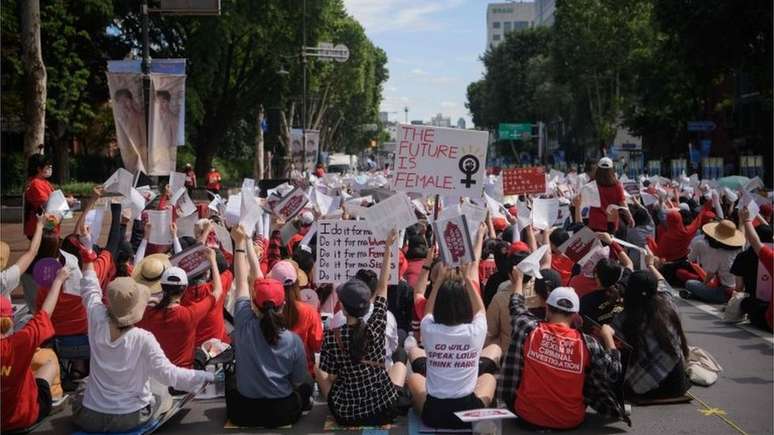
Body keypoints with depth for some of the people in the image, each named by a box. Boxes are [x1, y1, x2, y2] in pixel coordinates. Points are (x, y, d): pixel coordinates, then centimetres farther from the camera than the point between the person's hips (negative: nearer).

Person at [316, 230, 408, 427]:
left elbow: (327, 375, -11)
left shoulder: (332, 335, -17)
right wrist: (388, 248, -2)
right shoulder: (376, 326, -13)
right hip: (384, 410, 1)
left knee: (320, 371, 25)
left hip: (346, 413, -1)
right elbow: (382, 286, -5)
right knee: (399, 365, 30)